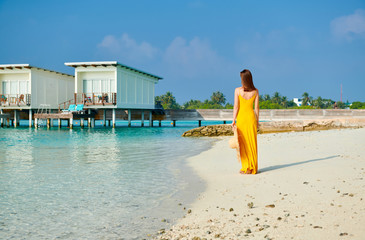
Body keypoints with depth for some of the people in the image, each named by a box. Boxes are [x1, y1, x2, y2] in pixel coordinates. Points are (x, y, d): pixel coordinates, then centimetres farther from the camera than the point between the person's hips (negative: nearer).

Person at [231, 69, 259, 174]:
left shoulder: (237, 90, -6)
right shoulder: (255, 91, 1)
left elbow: (236, 107, -7)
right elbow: (256, 107, 2)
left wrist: (234, 120, -1)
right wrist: (257, 121, 10)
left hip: (241, 118, -2)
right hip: (251, 118, 2)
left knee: (243, 143, 4)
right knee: (252, 143, 7)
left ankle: (246, 168, 5)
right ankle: (252, 168, 10)